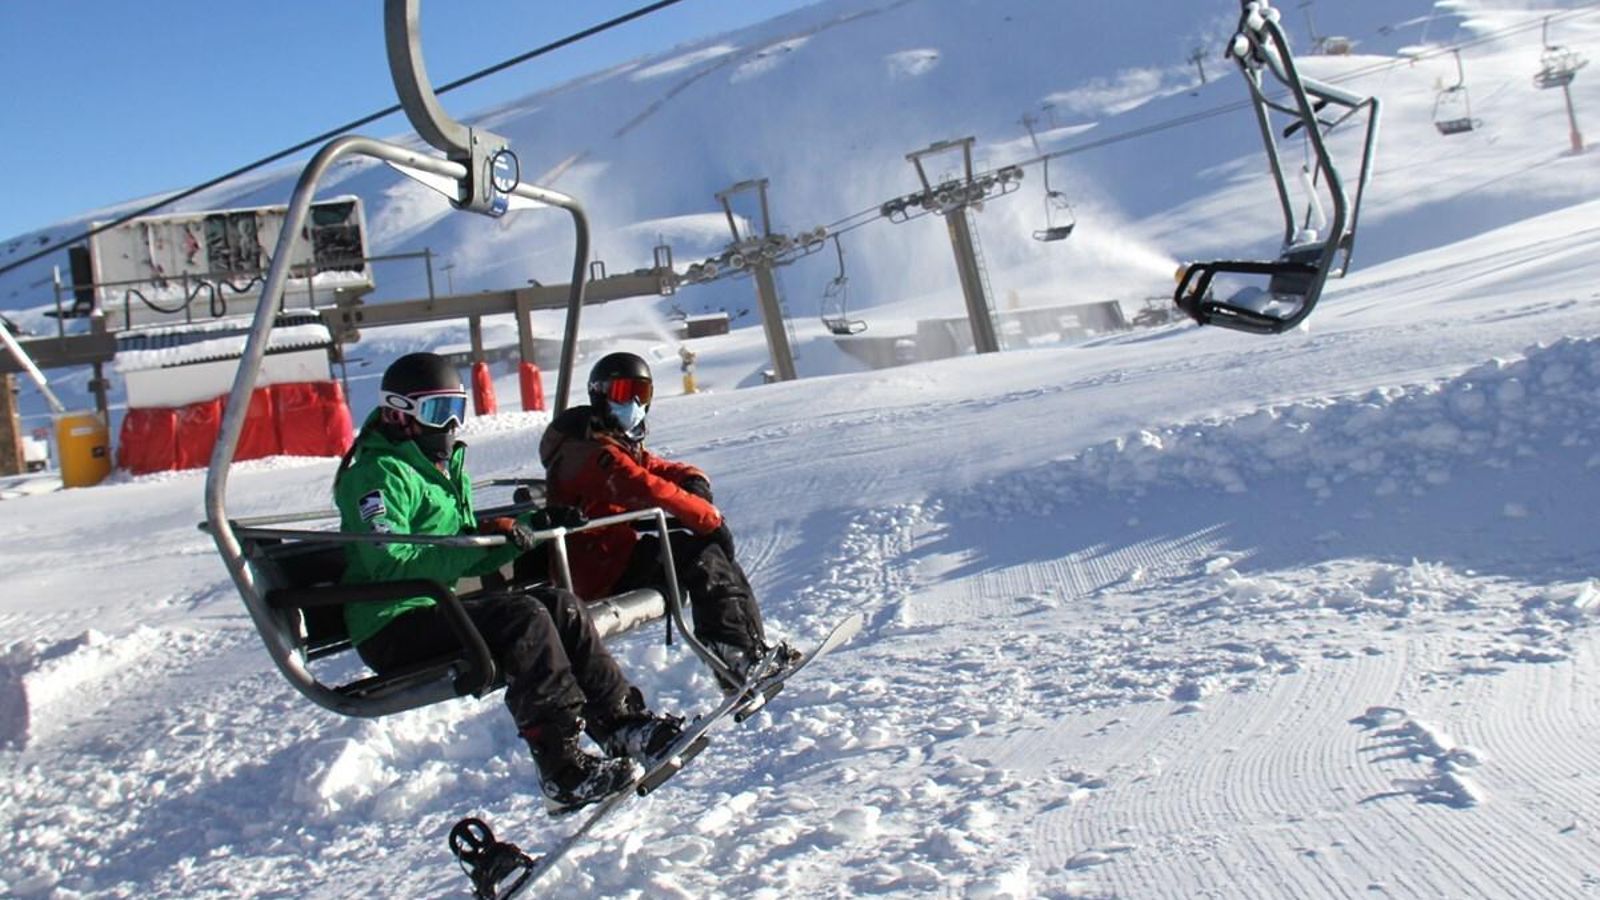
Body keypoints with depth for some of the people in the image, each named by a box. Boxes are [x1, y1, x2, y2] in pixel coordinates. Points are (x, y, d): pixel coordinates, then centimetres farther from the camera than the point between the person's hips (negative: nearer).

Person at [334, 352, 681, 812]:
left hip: (441, 605, 9)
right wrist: (484, 538, -29)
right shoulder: (378, 473, -11)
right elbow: (391, 564, -24)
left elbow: (466, 560, 21)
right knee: (523, 618, -27)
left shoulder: (444, 467, 20)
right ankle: (564, 769, -30)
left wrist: (531, 526, 5)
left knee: (560, 606, -4)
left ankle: (623, 723, -6)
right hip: (394, 628, -9)